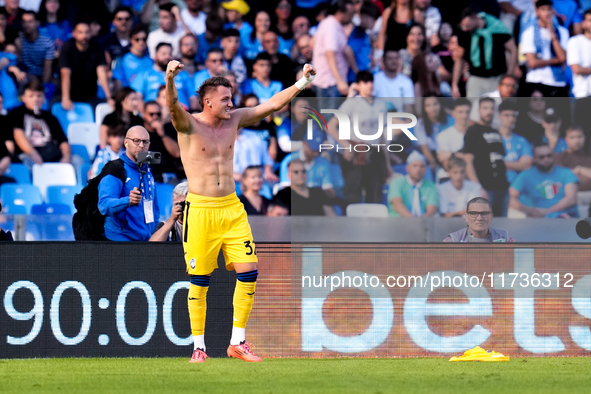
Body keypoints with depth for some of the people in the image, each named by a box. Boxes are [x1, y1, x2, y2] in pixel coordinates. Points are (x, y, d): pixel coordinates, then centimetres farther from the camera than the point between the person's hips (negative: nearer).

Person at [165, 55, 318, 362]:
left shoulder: (234, 120, 8)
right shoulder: (189, 125, -7)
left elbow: (271, 105, 8)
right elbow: (173, 107, -27)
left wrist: (301, 84, -2)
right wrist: (170, 81, -47)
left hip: (232, 208, 5)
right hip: (200, 210, -5)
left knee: (248, 273, -2)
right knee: (199, 281, -1)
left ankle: (237, 342, 9)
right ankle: (199, 347, 8)